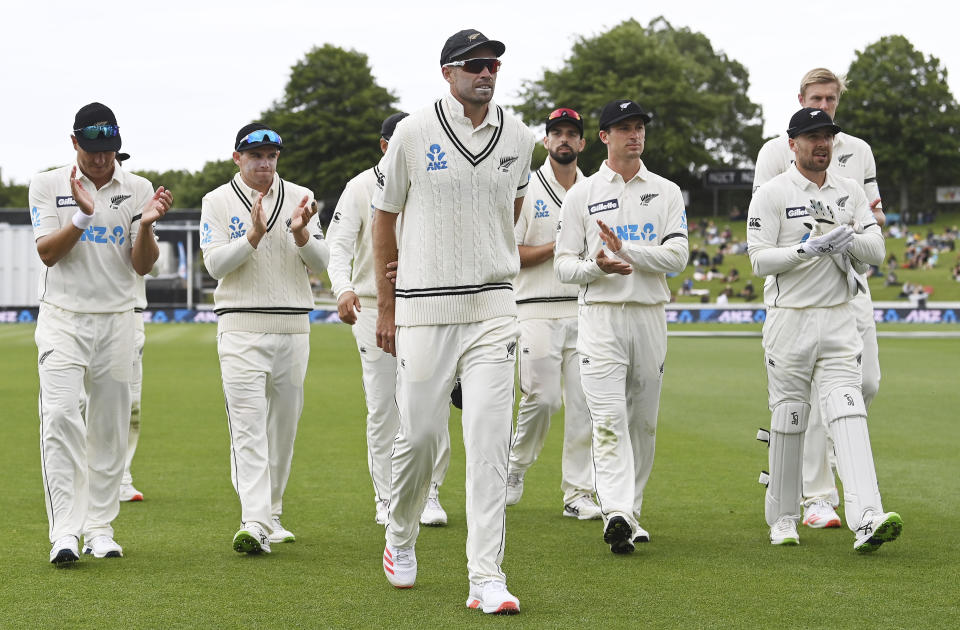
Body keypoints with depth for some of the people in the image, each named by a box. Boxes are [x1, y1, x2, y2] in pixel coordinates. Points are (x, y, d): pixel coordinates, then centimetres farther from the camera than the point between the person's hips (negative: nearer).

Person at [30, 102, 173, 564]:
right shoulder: (48, 185, 2)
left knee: (109, 426, 4)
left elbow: (143, 265, 0)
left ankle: (99, 529, 13)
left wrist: (146, 225, -19)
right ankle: (65, 533, -20)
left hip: (116, 321, 2)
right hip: (63, 318, -2)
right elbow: (48, 252, -8)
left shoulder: (138, 190, 5)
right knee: (61, 415, -16)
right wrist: (83, 215, -22)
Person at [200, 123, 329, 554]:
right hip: (241, 326, -3)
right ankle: (254, 523, -21)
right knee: (248, 426, -12)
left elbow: (320, 264, 4)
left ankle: (271, 516, 20)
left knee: (284, 424, 9)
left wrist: (300, 234, -15)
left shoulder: (300, 198, 9)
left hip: (293, 328, 4)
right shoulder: (218, 202, 3)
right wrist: (254, 236, -22)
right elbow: (215, 263, -8)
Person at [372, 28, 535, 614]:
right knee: (420, 435, 2)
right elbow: (385, 218, 5)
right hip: (424, 307, -2)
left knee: (490, 441, -7)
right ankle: (401, 537, 31)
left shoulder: (518, 137, 5)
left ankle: (487, 578, -8)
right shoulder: (414, 133, -3)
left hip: (493, 308, 2)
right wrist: (386, 308, 5)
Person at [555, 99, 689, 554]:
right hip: (601, 316, -3)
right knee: (609, 419, -14)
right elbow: (563, 263, 4)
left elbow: (677, 256, -3)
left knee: (643, 421, 8)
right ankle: (616, 514, -25)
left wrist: (625, 249, -15)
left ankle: (631, 513, 19)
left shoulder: (666, 193, 10)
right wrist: (596, 266, -17)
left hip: (650, 316, 3)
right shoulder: (581, 194, 6)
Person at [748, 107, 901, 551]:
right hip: (789, 319, -2)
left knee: (848, 414, -11)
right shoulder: (772, 194, -1)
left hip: (839, 319, 3)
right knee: (788, 419, 4)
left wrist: (847, 238, -15)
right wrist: (809, 249, -21)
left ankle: (867, 519, -24)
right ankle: (783, 519, 19)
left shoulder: (850, 192, 12)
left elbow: (876, 251, 5)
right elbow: (760, 260, -9)